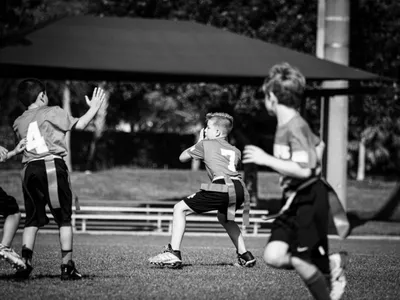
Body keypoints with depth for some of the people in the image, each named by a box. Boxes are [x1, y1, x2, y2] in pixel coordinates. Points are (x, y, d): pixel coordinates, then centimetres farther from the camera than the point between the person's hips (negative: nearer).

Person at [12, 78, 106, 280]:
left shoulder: (19, 123, 16)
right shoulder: (52, 113, 3)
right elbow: (79, 125, 1)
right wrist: (94, 108, 14)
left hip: (29, 169, 4)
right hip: (52, 165, -4)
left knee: (32, 220, 8)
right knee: (64, 218, 4)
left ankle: (25, 261, -10)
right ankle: (67, 265, 0)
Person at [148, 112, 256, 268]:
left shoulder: (205, 144, 16)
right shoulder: (235, 151, 30)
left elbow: (182, 157, 29)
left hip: (222, 188, -6)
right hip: (239, 189, 6)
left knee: (180, 209, 4)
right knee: (224, 217, 37)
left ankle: (173, 253, -8)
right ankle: (245, 256, 29)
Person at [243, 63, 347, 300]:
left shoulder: (294, 127, -18)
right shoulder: (291, 124, 11)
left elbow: (304, 170, -28)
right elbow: (319, 145, 29)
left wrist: (266, 159, -23)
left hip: (309, 200, -9)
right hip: (294, 200, 9)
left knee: (300, 262, -5)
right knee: (274, 257, -2)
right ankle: (330, 263, 13)